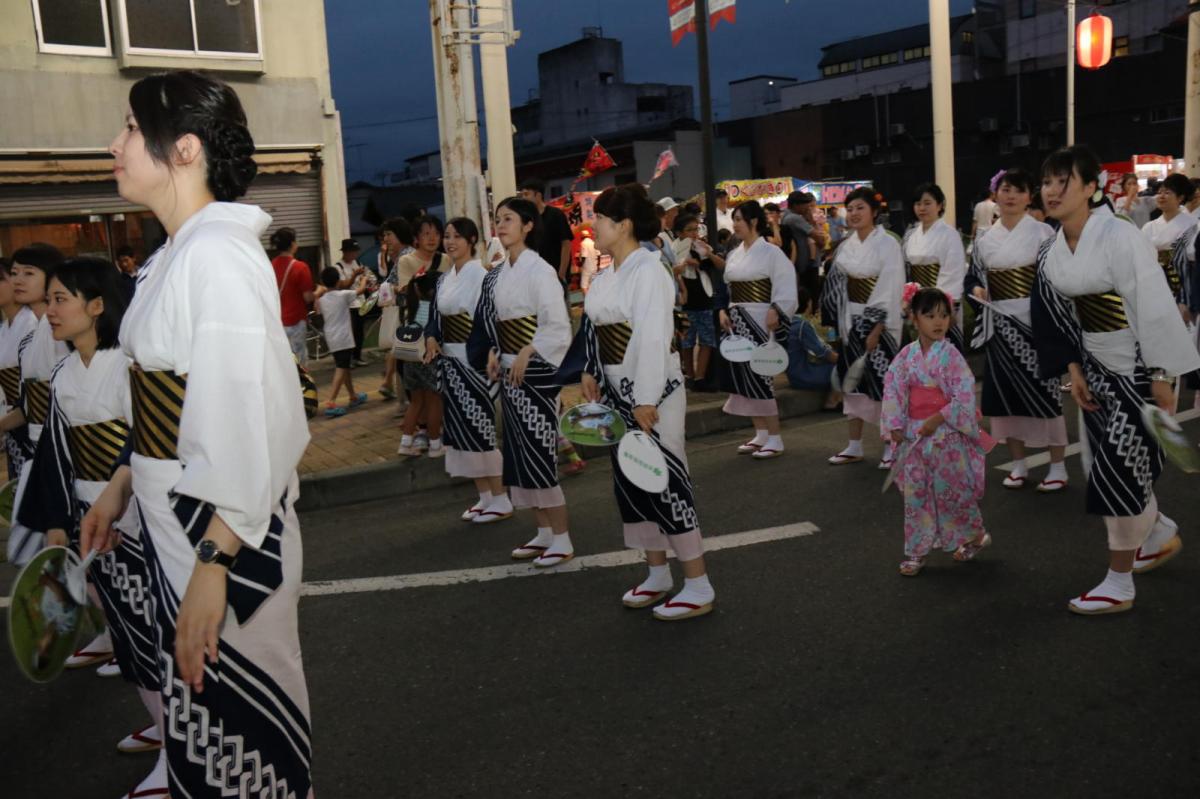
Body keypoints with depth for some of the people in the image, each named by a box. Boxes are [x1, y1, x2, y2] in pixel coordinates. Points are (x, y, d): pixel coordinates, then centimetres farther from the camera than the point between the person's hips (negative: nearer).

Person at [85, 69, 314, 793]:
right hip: (172, 514, 9)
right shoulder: (177, 254, 11)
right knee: (197, 697, 21)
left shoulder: (218, 256, -20)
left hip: (221, 527, -9)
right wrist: (122, 485, 20)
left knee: (233, 701, 5)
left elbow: (255, 423, -26)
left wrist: (211, 563, -25)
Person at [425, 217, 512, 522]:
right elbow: (436, 315, 16)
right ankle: (484, 496, 20)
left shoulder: (480, 274, -12)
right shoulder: (444, 278, 13)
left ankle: (501, 500, 6)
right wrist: (431, 338, -2)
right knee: (461, 427, 10)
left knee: (480, 427, -5)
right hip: (450, 360, 8)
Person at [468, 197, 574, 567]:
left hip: (536, 370, -8)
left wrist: (526, 356, -20)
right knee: (519, 450, 11)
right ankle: (544, 532, 22)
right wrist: (493, 353, 5)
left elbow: (557, 326, -17)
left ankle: (562, 539, 5)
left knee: (539, 451, -6)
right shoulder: (498, 275, 11)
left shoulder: (539, 270, -12)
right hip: (509, 369, 8)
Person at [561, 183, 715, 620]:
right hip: (617, 390, 9)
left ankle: (699, 586, 7)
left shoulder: (648, 272, -16)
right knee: (629, 480, 14)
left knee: (664, 481, -4)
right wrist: (590, 372, 6)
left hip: (650, 390, -9)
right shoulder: (610, 274, 10)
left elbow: (653, 338, -22)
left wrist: (647, 400, -24)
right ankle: (658, 573, 28)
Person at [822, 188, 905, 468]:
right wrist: (838, 322, 5)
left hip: (877, 321, -6)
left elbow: (891, 290, -15)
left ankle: (891, 445, 9)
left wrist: (877, 329, -19)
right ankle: (855, 445, 17)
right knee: (853, 379, 9)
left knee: (882, 381, -3)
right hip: (852, 321, 6)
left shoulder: (887, 244, -11)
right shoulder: (847, 245, 7)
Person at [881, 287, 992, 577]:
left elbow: (965, 395, -14)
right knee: (915, 493, 7)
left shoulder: (950, 354, -10)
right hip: (913, 435, 4)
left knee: (952, 490, 6)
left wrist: (938, 419, -17)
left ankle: (976, 535, 29)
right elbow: (893, 389, 3)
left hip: (946, 434, -4)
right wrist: (895, 426, -5)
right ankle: (916, 551, 15)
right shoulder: (906, 355, 1)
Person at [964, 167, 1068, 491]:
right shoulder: (984, 239, 8)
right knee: (1005, 389, 7)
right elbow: (972, 277, 15)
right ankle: (1018, 463, 20)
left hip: (1035, 322, -4)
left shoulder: (1043, 233, -3)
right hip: (1000, 324, 4)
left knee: (1042, 388, -3)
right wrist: (976, 289, -7)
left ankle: (1058, 466, 9)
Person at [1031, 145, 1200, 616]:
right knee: (1108, 466, 16)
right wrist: (1074, 370, 2)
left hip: (1136, 365, -7)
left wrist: (1162, 376, -19)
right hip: (1097, 367, 7)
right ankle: (1162, 533, 45)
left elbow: (1154, 307, -21)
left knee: (1118, 467, -5)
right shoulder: (1050, 254, 0)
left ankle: (1119, 584, 10)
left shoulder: (1120, 236, -21)